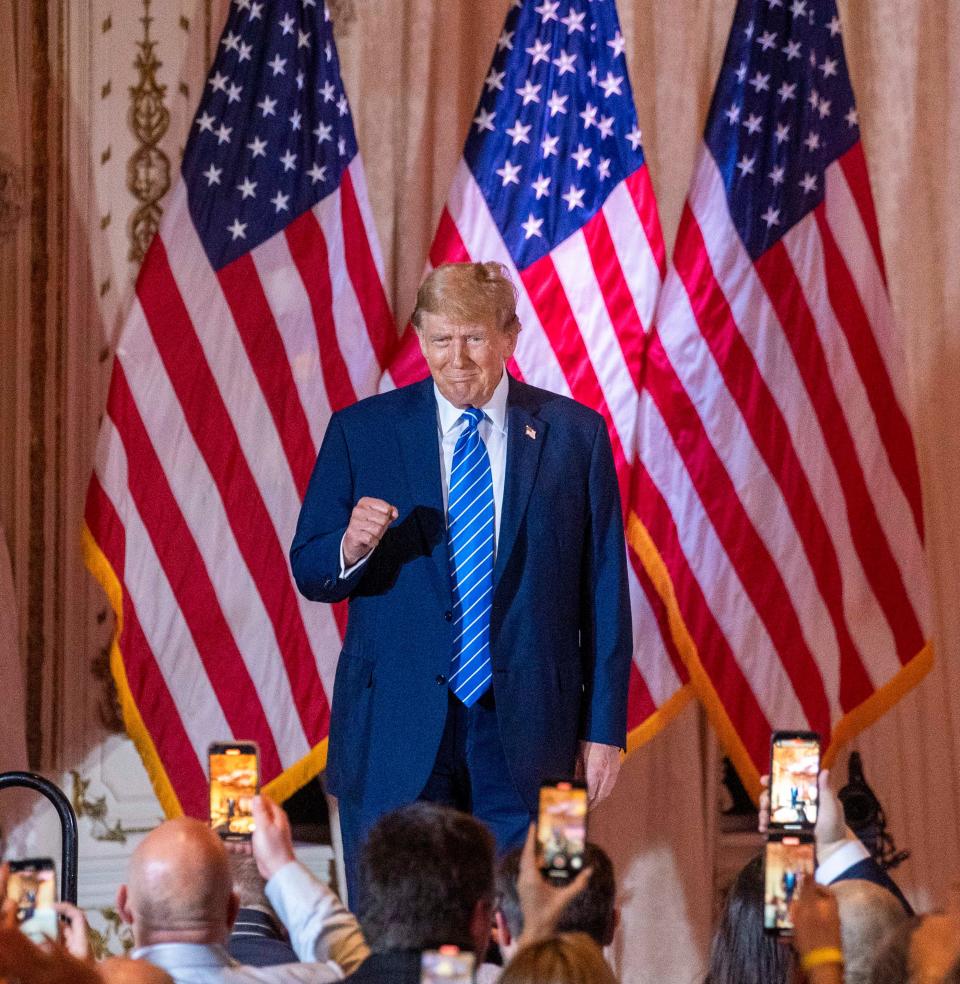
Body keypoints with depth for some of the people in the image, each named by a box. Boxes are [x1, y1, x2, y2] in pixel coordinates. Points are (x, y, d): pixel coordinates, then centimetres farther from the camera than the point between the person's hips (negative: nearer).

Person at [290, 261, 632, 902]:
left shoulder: (574, 434, 5)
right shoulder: (362, 432, 5)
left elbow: (604, 589, 6)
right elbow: (310, 575, 6)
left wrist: (605, 725, 2)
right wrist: (351, 548, -17)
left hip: (525, 727, 0)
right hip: (397, 729, 0)